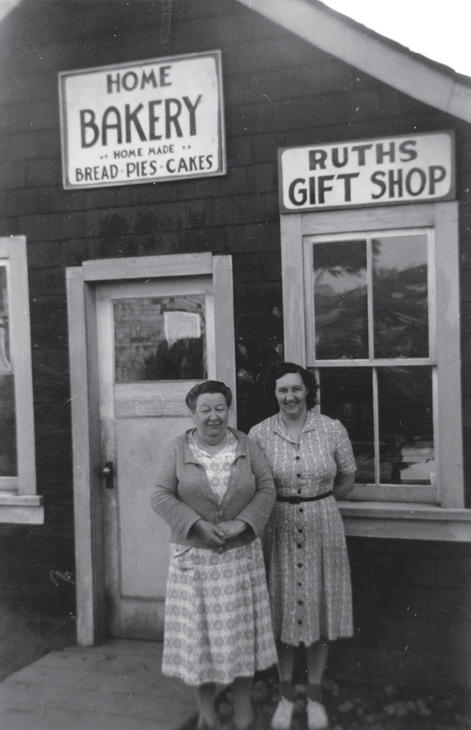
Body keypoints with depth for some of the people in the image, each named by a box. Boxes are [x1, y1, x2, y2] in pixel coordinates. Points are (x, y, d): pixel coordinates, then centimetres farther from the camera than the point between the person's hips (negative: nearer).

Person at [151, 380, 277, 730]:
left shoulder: (246, 445, 0)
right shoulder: (179, 448, -3)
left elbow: (266, 490, -2)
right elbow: (162, 496, -7)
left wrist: (242, 523, -16)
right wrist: (198, 525, -17)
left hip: (241, 553, 1)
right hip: (194, 555, -1)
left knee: (241, 627, 7)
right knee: (199, 628, 6)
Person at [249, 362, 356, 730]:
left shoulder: (333, 430, -5)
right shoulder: (259, 434, -5)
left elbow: (347, 478, 8)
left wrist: (317, 504, 10)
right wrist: (285, 506, 2)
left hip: (322, 527, 0)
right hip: (277, 529, 0)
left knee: (319, 605, 9)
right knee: (282, 608, 8)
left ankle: (315, 695, 27)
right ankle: (286, 694, 27)